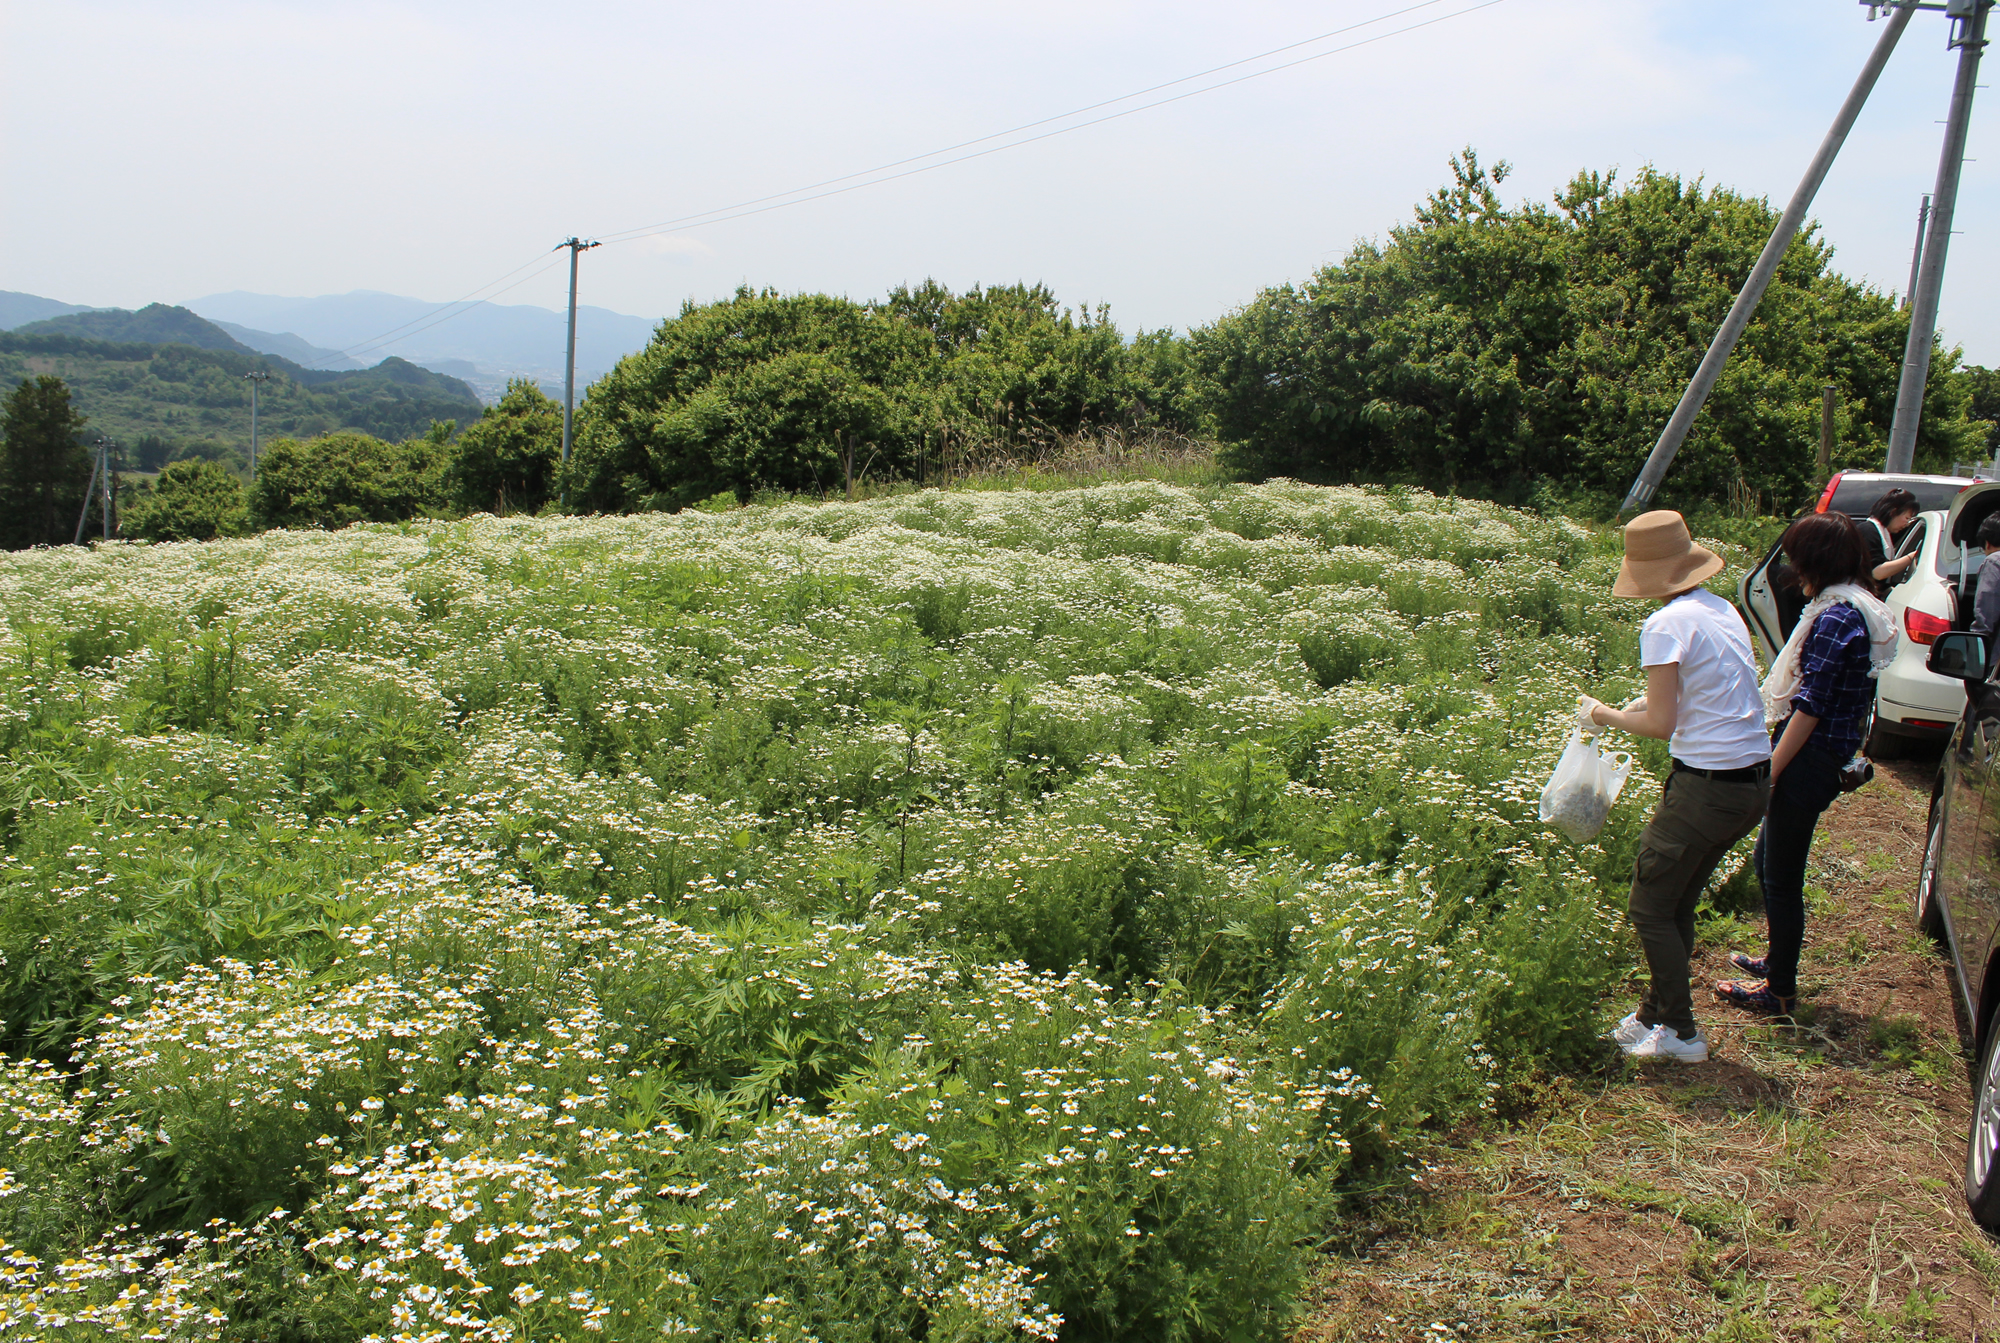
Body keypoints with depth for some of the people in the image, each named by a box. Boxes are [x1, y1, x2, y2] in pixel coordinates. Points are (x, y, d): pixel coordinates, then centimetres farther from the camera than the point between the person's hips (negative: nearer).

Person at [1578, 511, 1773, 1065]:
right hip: (1755, 782, 8)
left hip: (1706, 786, -8)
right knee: (1677, 906, 20)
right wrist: (1654, 701, 20)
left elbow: (1662, 724, -15)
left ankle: (1682, 1033, 15)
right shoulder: (1723, 610, 9)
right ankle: (1654, 1015, 31)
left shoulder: (1665, 625, -15)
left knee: (1650, 910, 7)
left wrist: (1606, 716, 1)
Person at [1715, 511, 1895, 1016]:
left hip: (1808, 761, -10)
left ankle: (1780, 992, 13)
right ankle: (1778, 961, 38)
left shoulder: (1835, 618, -20)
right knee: (1767, 860, 23)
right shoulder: (1861, 611, 11)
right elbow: (1857, 701, 18)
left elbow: (1810, 706, -22)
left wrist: (1770, 772, -18)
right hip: (1830, 758, 10)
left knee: (1782, 878, 1)